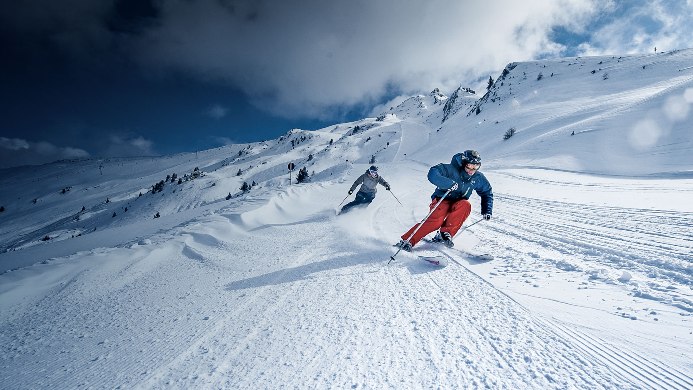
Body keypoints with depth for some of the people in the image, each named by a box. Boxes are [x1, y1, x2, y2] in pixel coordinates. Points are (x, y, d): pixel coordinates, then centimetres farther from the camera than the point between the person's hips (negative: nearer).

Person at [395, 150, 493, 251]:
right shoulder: (451, 169, -19)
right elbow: (432, 174, -32)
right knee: (437, 221, -30)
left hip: (458, 204, 5)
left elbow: (487, 192, 14)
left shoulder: (478, 178, -3)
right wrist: (449, 183, -43)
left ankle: (446, 233, -20)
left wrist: (487, 211, 3)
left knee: (466, 205, -31)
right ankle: (407, 241, -25)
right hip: (442, 200, -4)